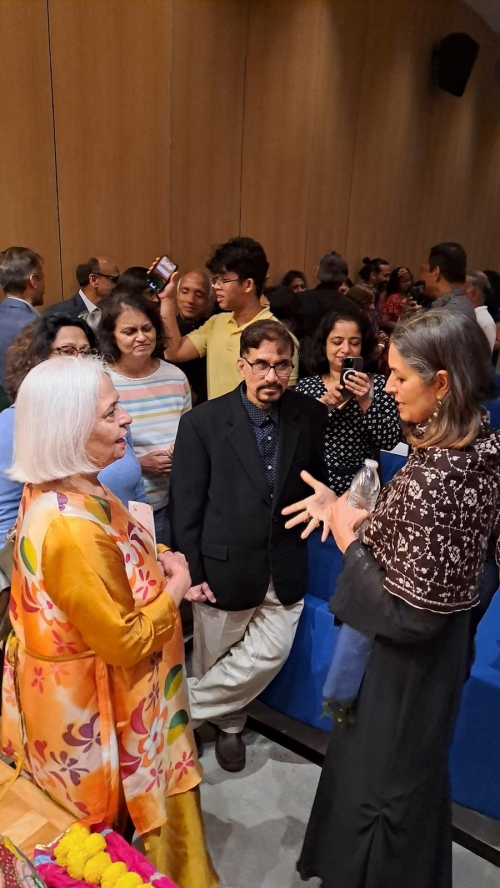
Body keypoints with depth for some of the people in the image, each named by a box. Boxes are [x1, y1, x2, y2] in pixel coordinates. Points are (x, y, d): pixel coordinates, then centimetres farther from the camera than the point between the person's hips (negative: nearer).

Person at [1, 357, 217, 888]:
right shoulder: (72, 526, -35)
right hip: (94, 710, -9)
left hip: (73, 692, 9)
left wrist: (153, 568, -2)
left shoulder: (53, 492, -5)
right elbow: (126, 642, -27)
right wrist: (174, 588, -14)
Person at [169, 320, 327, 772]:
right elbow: (185, 507, -8)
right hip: (224, 567, -2)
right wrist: (191, 574, -7)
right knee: (217, 662, 14)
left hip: (284, 569, 3)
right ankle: (228, 724, 46)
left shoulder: (311, 416, -3)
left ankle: (186, 708, 28)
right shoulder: (202, 422, -12)